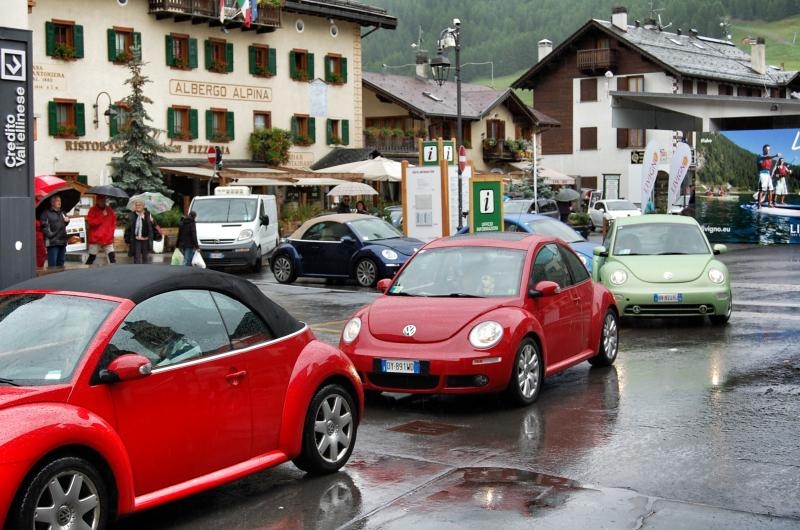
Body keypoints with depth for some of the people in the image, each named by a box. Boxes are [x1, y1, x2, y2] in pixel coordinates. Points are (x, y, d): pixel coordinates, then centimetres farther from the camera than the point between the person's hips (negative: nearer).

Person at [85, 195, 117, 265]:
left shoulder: (110, 210, 11)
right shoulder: (93, 210, -2)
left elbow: (114, 222, 18)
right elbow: (90, 222, -14)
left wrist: (111, 231, 4)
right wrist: (102, 216, -14)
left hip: (108, 239, 3)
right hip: (96, 239, -3)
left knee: (112, 257, -5)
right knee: (92, 257, 0)